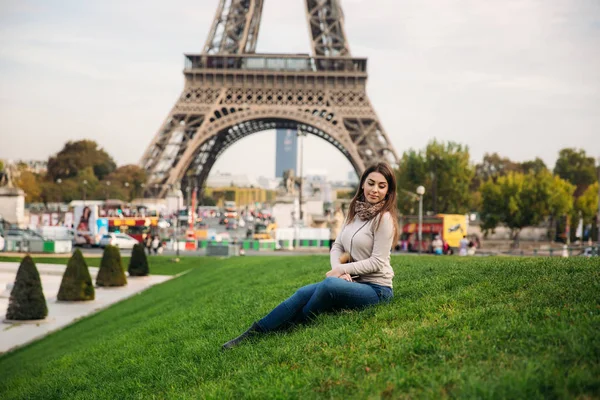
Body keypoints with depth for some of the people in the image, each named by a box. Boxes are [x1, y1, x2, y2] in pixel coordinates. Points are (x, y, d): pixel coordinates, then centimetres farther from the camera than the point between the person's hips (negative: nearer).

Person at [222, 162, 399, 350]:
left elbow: (377, 262, -15)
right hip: (354, 283, 7)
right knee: (304, 293, -17)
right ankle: (251, 335, -18)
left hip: (376, 289, -7)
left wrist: (342, 269, -14)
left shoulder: (384, 218, -12)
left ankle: (288, 327, -14)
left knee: (329, 284, -35)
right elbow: (337, 247, 10)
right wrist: (338, 269, -11)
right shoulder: (355, 212, 10)